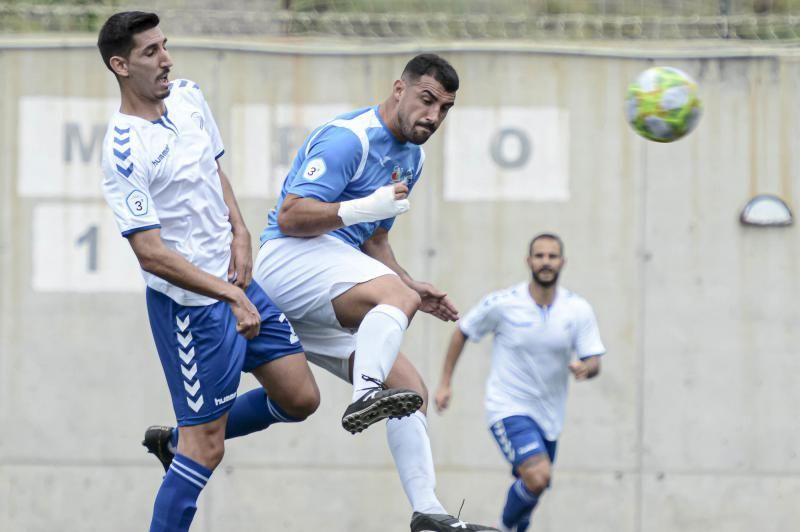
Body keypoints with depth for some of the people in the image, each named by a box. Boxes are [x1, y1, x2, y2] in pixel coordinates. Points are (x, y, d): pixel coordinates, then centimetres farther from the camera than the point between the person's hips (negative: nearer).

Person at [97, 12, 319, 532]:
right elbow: (151, 254, -24)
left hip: (237, 280, 8)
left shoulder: (189, 97, 2)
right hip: (189, 304, -8)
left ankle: (176, 440, 27)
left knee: (299, 400, 12)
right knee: (206, 449, -4)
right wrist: (232, 297, -27)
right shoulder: (124, 151, -23)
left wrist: (240, 232, 1)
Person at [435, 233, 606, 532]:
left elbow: (594, 363, -5)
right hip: (508, 408, -5)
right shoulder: (502, 304, -10)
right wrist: (445, 383, 3)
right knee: (537, 477, -25)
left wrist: (584, 368, -30)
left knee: (531, 491, 13)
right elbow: (462, 333, 5)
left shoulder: (578, 310, -3)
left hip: (549, 416, 5)